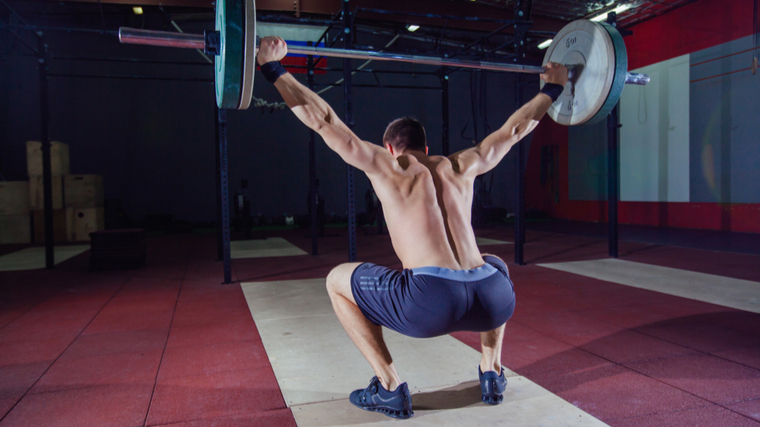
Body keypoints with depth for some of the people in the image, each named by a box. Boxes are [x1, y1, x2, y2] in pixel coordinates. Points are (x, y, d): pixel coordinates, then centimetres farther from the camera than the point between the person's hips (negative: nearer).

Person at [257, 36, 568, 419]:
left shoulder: (387, 165, 14)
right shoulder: (463, 165, 24)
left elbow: (323, 120, 15)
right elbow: (514, 128, 38)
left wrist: (272, 68, 22)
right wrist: (552, 88, 54)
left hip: (432, 301, -5)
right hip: (494, 302, 5)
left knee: (337, 281, 19)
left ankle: (389, 389, 16)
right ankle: (492, 374, 34)